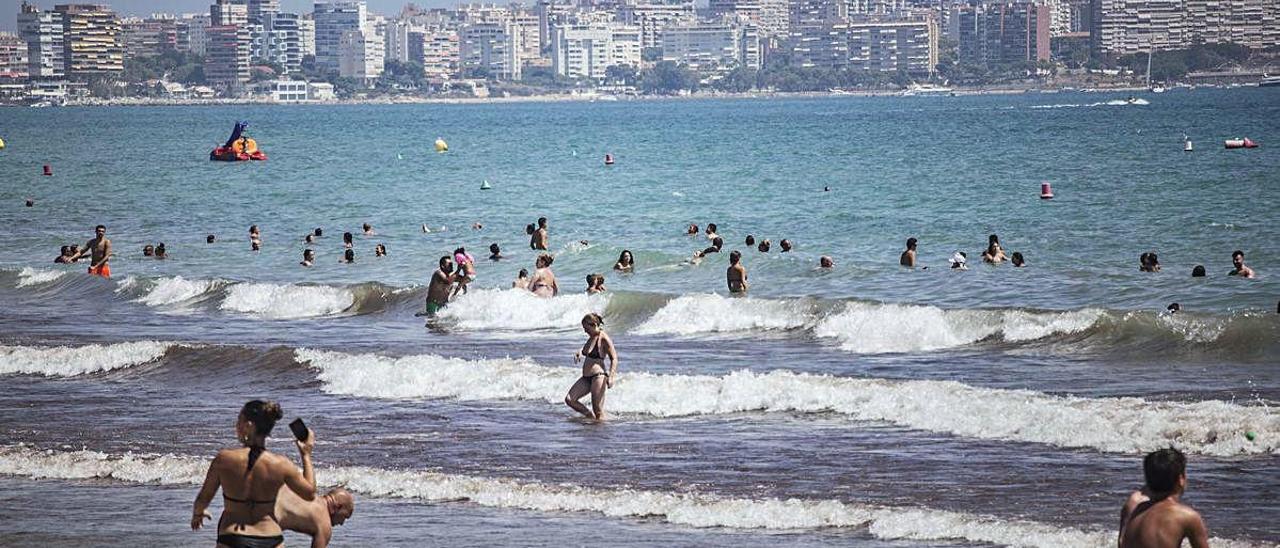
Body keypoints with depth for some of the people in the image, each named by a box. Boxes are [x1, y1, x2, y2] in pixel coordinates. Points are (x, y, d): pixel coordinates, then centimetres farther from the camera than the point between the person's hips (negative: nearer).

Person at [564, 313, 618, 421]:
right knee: (569, 400, 1)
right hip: (586, 377, 9)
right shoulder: (592, 337, 13)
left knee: (598, 411, -6)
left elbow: (614, 358, -14)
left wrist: (611, 376, -25)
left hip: (598, 376, -9)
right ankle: (591, 416, 14)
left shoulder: (604, 339, -12)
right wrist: (579, 353, 11)